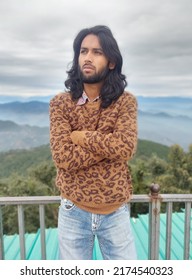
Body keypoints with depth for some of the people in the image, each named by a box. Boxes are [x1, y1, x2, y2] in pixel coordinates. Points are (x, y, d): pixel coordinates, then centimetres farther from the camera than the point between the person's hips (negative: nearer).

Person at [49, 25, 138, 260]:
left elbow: (126, 147, -23)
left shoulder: (126, 102, -7)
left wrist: (81, 136, -17)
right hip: (73, 214, 1)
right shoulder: (60, 103, -8)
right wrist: (109, 144, -19)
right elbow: (63, 158, -19)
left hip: (116, 215, 0)